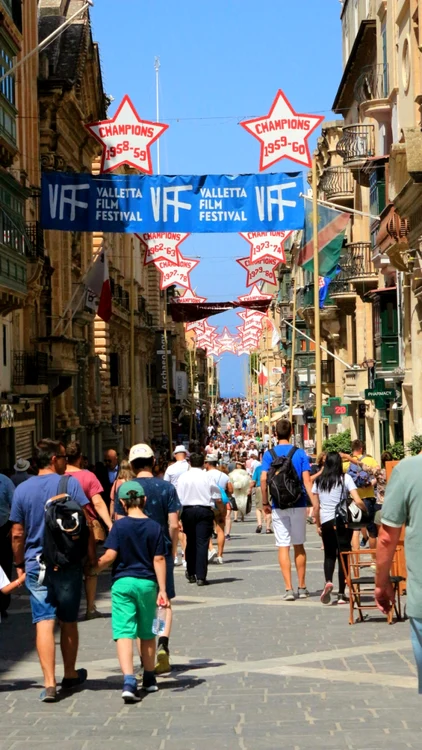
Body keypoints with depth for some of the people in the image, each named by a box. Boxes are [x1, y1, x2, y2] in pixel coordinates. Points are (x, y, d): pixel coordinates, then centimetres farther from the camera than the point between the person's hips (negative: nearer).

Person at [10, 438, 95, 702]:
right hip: (68, 563, -1)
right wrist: (92, 556, 1)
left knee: (44, 622, -2)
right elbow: (86, 523, -9)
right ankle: (70, 675, 28)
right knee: (68, 621, 14)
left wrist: (20, 564, 16)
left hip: (35, 564, 1)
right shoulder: (70, 484, -6)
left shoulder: (22, 489, 2)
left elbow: (17, 534, 5)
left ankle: (50, 683, -12)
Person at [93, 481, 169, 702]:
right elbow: (159, 560, -2)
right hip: (147, 583, 2)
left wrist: (94, 569, 5)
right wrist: (162, 590, -1)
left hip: (123, 582, -2)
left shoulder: (119, 526, -5)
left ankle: (129, 681, -22)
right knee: (147, 633, 17)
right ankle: (149, 679, 31)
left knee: (124, 633, -6)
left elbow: (110, 556, -12)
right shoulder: (154, 527, -1)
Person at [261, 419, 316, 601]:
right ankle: (302, 587, 17)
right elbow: (307, 480, -6)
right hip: (298, 504, 1)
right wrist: (315, 504, -6)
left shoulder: (269, 454, -1)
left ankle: (289, 589, -6)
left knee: (283, 547, 1)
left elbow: (263, 479, -10)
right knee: (298, 545, 12)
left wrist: (265, 502, 1)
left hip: (279, 505, -1)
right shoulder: (300, 453, -1)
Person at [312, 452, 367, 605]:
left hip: (326, 522, 2)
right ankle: (341, 594, 4)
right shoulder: (345, 478, -4)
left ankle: (328, 581, -11)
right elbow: (358, 501, -12)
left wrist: (318, 525, 17)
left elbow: (316, 506, 7)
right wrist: (366, 512, 5)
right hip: (343, 521, -2)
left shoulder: (318, 481, 5)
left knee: (329, 555, 15)